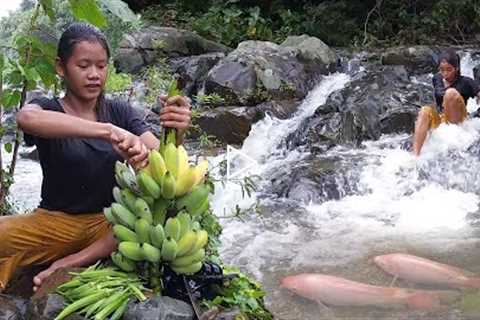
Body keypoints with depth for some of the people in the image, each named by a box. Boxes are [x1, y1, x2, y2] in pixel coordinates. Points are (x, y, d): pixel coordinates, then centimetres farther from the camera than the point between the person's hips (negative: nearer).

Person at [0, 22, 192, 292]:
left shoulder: (120, 112, 3)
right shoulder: (47, 109, -6)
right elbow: (26, 118, -33)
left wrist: (176, 134, -36)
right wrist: (108, 131, -45)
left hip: (111, 221, 3)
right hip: (56, 221, -3)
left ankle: (70, 264, -19)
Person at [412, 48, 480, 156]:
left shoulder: (466, 82, -6)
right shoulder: (437, 79, 7)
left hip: (457, 121, -4)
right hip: (439, 119, 4)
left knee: (451, 92, -28)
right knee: (425, 111, -31)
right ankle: (415, 155, -44)